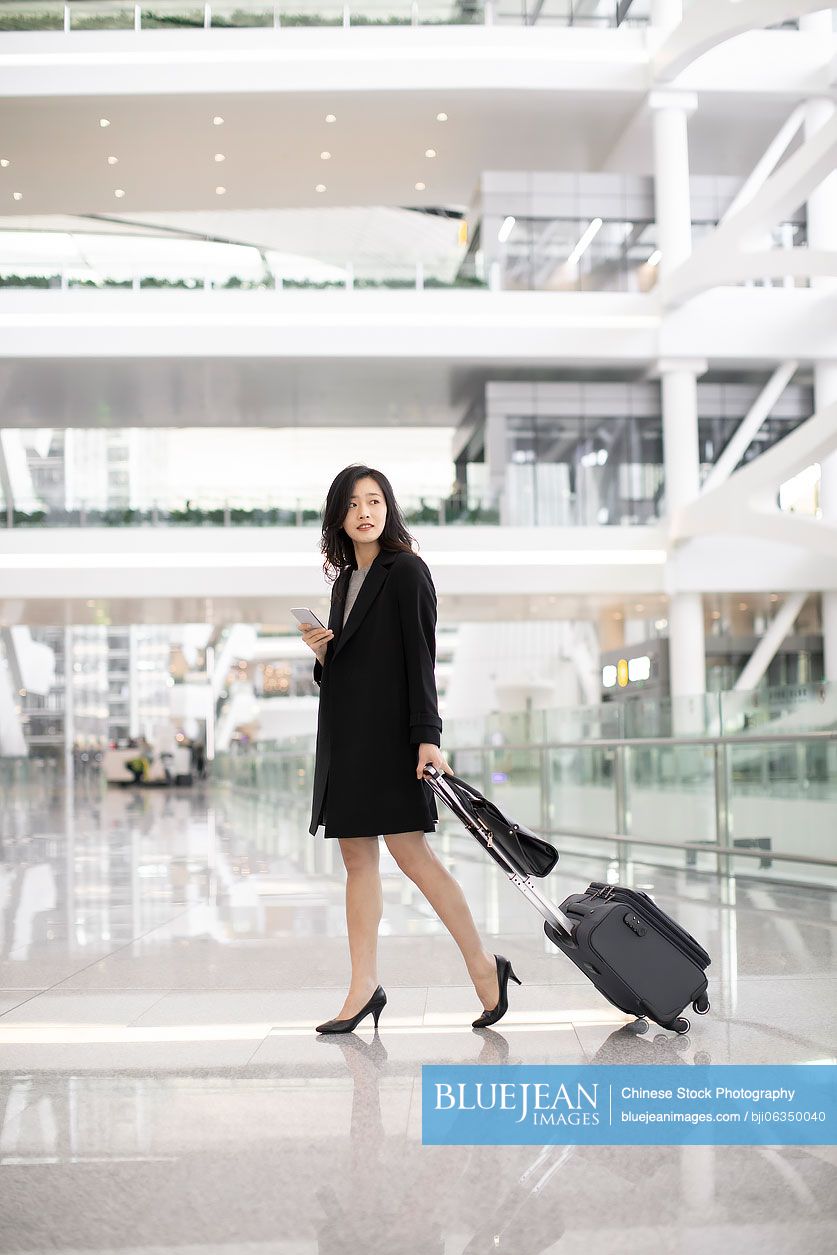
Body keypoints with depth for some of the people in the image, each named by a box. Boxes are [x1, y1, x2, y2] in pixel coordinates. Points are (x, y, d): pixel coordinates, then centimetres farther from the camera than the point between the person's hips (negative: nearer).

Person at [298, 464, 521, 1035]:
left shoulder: (407, 571, -5)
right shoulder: (346, 580, 17)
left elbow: (420, 658, -12)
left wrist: (428, 737, -19)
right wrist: (321, 651, 1)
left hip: (389, 730, -8)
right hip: (344, 732, 8)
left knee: (409, 850, -9)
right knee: (358, 859, 5)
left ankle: (483, 963, 4)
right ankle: (365, 989, 8)